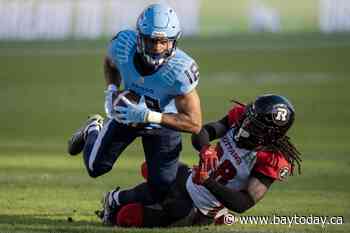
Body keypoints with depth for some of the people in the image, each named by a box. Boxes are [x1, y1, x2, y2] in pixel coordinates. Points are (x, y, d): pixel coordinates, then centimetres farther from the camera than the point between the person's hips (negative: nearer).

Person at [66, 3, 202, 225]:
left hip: (163, 121, -2)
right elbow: (110, 63, 0)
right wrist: (111, 90, -18)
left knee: (161, 192, -7)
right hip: (127, 110, 2)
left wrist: (148, 116, -43)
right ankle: (94, 130, 36)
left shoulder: (181, 70, -40)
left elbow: (195, 123, -35)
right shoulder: (123, 45, -30)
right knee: (96, 167, 4)